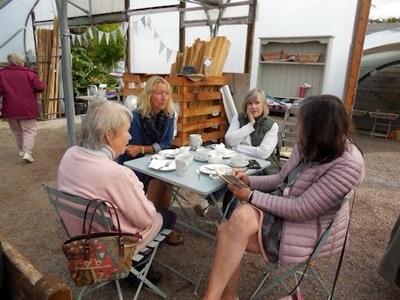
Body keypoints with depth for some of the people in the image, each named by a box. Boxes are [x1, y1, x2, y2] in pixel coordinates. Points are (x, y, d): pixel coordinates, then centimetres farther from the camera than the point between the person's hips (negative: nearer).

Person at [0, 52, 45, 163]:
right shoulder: (29, 73, -5)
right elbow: (39, 88, -6)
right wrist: (41, 83, 14)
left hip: (10, 109, 3)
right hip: (27, 108, -3)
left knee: (17, 131, 20)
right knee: (30, 130, 4)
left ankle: (21, 150, 31)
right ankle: (27, 153, -10)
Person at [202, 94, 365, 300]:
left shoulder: (348, 165, -24)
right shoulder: (310, 146, 0)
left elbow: (301, 210, -25)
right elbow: (281, 179, 11)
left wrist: (251, 197, -21)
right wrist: (250, 180, -6)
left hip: (307, 227, -7)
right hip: (282, 208, 7)